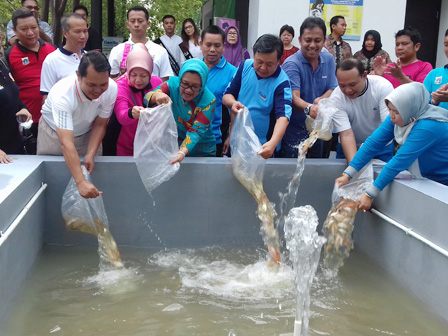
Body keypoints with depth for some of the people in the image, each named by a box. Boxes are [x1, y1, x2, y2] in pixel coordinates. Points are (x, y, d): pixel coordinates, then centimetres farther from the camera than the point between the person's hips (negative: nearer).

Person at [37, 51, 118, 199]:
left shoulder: (111, 89, -27)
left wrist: (90, 155, -25)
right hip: (54, 134, -3)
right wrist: (81, 182, -54)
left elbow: (99, 125, -12)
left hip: (86, 133, 3)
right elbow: (66, 144, -45)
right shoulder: (62, 94, -39)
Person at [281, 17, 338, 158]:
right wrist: (309, 108, -49)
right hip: (293, 132, -6)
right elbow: (294, 97, -27)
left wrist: (321, 100, -21)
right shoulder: (291, 64, -16)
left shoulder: (328, 59, 5)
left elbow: (332, 89, 2)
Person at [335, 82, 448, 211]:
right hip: (425, 178, 6)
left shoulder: (428, 127, -33)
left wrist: (370, 195, -30)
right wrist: (347, 175, -16)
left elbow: (399, 162, -33)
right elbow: (373, 143, -11)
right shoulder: (398, 118, -10)